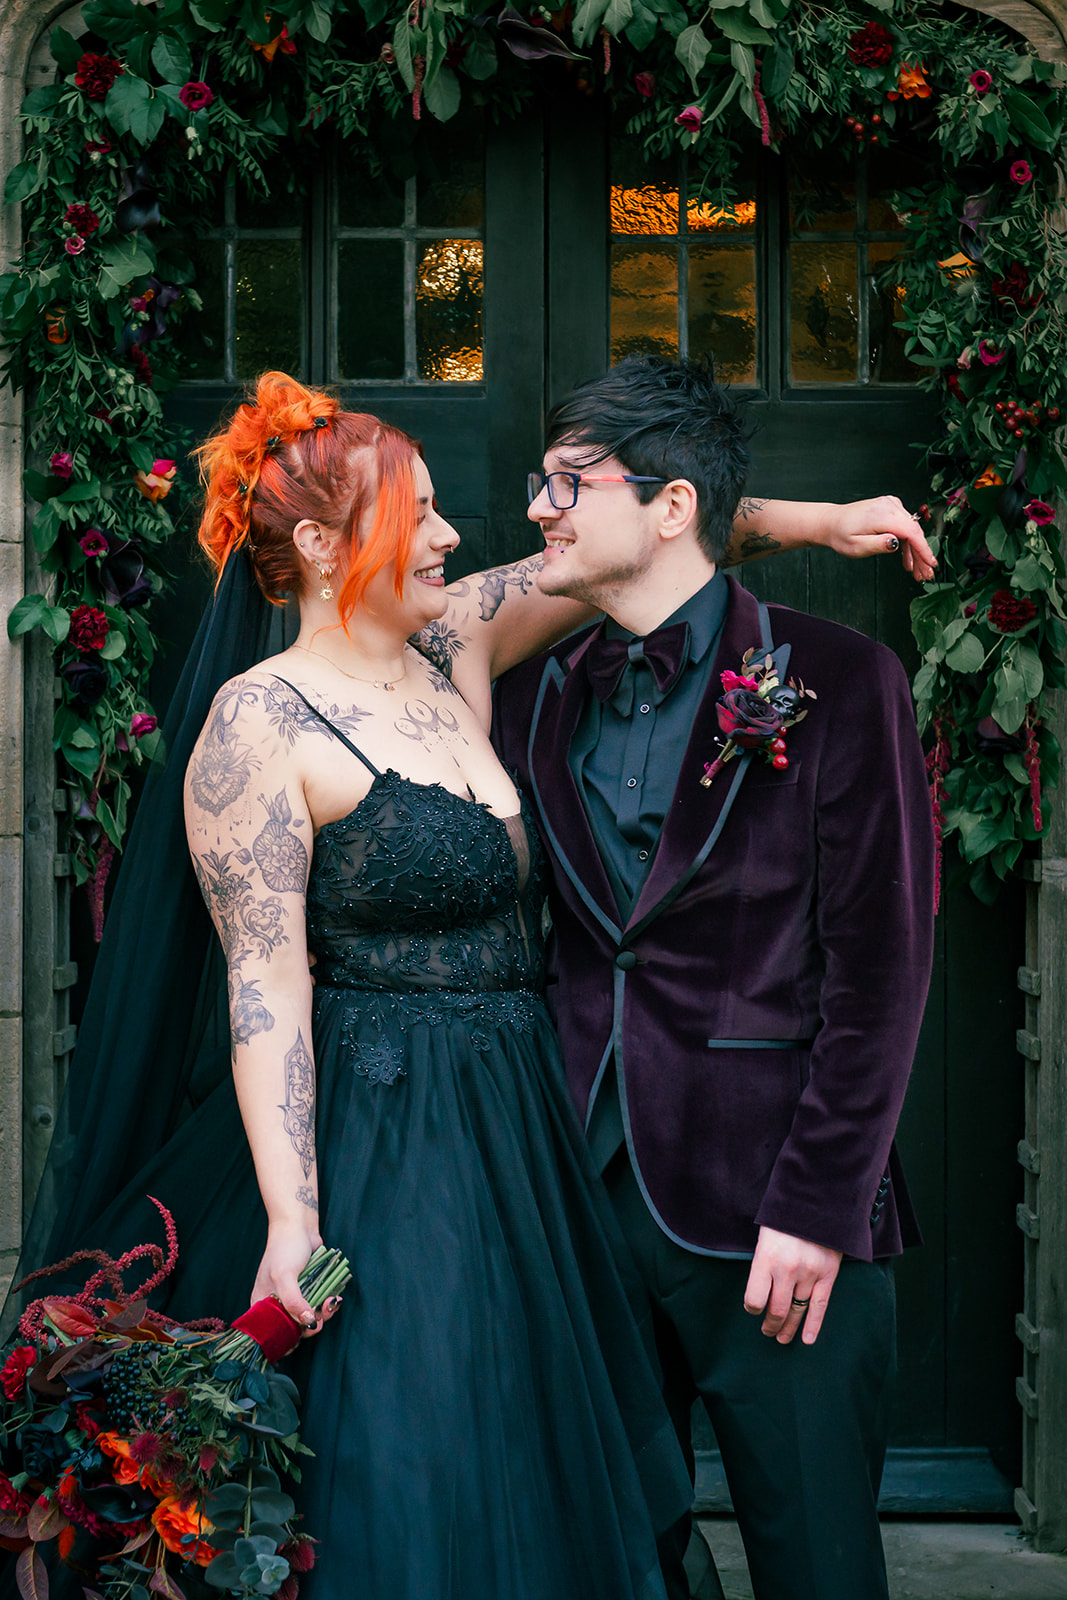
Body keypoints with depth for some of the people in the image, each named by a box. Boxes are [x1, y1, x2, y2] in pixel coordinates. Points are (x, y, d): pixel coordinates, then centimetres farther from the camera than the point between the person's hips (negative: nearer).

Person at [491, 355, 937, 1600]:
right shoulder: (536, 698, 11)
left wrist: (815, 1210, -13)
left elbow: (880, 967, -9)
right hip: (586, 1193, 5)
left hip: (773, 1212, -5)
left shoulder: (836, 682, -6)